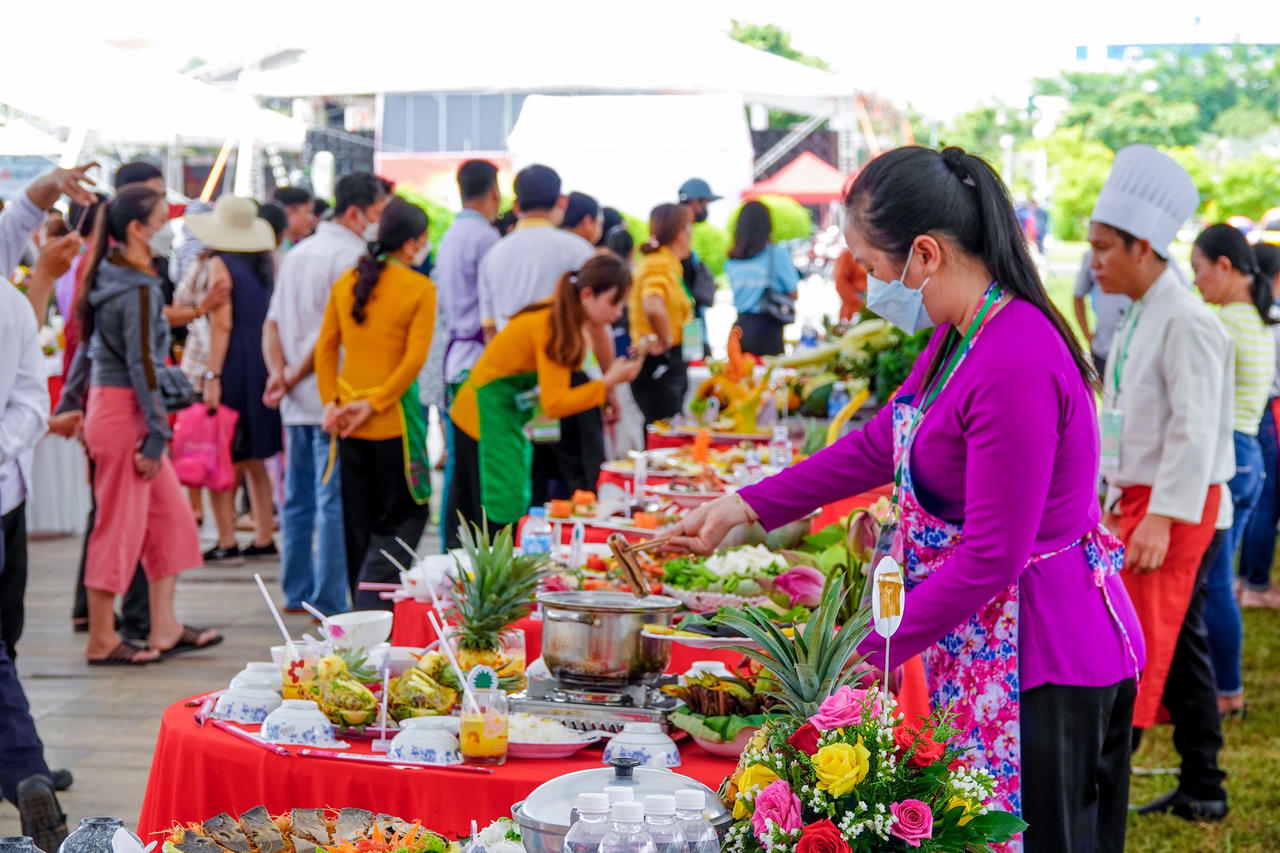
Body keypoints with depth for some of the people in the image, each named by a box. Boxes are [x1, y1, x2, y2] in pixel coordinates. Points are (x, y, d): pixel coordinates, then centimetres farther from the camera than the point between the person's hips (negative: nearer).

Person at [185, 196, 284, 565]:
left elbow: (222, 324, -15)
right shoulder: (268, 262, 9)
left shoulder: (221, 264, -9)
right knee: (254, 461, 14)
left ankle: (227, 543, -3)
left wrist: (211, 376, -15)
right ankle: (264, 540, 15)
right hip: (264, 367, 7)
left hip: (233, 368, -7)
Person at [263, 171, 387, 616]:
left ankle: (297, 593, 21)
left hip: (297, 401, 9)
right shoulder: (349, 255, -12)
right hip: (332, 398, -9)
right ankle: (328, 602, -3)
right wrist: (292, 378, -7)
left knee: (298, 498, 15)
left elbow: (272, 324, 13)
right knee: (334, 502, -5)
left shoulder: (297, 253, 17)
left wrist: (278, 371, -1)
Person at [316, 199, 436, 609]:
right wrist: (374, 404, -12)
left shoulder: (347, 282, 8)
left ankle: (363, 610, 21)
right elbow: (415, 357, -14)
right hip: (394, 420, -5)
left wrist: (331, 401, 4)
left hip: (349, 421, 6)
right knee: (406, 514, 5)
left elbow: (326, 347, 7)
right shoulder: (420, 288, -7)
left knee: (359, 522, 15)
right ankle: (373, 603, -9)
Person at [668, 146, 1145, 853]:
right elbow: (881, 443, 19)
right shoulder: (963, 334, 7)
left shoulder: (1015, 367, -25)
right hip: (983, 645, 10)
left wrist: (865, 656, -17)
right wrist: (744, 506, 16)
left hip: (1037, 662, -10)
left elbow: (990, 558, -24)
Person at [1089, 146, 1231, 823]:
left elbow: (1195, 430, -22)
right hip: (1140, 500, 10)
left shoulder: (1185, 323, -17)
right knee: (1177, 643, 13)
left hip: (1177, 506, -10)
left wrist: (1161, 517, -25)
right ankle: (1201, 790, 21)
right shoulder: (1135, 320, 13)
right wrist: (1118, 502, 19)